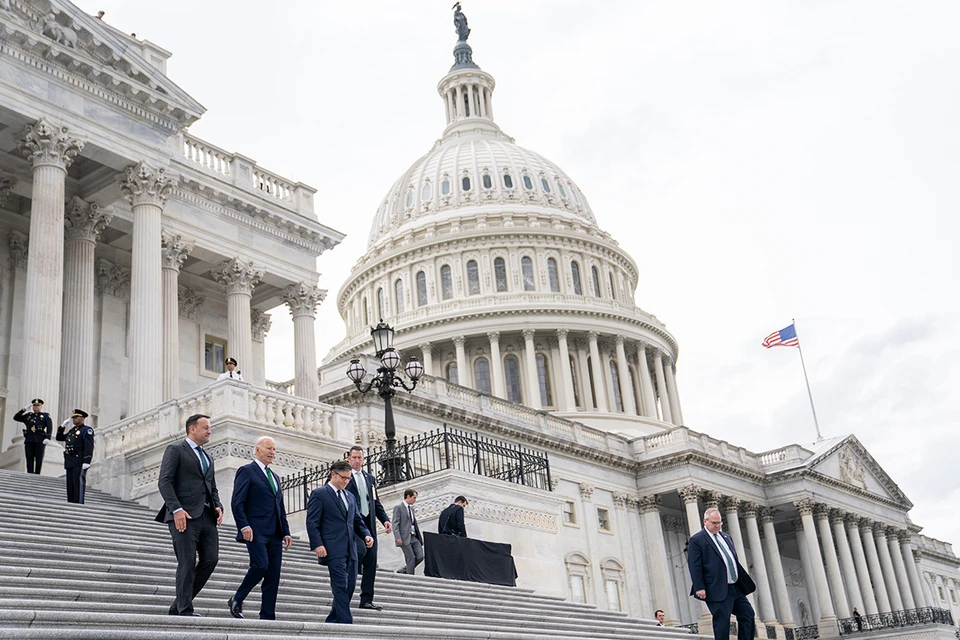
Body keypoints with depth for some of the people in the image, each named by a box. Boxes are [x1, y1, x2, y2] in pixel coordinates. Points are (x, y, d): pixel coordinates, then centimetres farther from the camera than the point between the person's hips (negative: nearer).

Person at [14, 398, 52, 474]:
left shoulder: (45, 416, 9)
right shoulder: (28, 415, 19)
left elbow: (50, 427, -1)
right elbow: (16, 417, 16)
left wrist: (48, 438, -14)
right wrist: (24, 409, 8)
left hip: (40, 441, -3)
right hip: (29, 440, 3)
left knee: (39, 459, -4)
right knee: (29, 459, 0)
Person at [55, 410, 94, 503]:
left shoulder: (86, 430, -3)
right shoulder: (72, 430, 22)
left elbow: (89, 447, -13)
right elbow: (59, 438, 32)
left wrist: (86, 462, -22)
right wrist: (62, 426, 18)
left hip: (79, 463, -8)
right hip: (70, 462, 8)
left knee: (78, 483, -11)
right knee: (70, 485, 6)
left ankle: (79, 504, -13)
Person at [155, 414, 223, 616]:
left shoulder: (208, 458, 27)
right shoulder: (175, 450, 3)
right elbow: (164, 482, -8)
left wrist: (218, 507, 5)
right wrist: (176, 509, -19)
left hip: (207, 516, 7)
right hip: (185, 516, -7)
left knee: (211, 559, -2)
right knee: (187, 562, -8)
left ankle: (178, 606, 8)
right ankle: (185, 609, -1)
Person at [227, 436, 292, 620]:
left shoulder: (275, 477, 24)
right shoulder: (247, 471, 1)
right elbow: (237, 502, -8)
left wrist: (286, 532, 14)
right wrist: (244, 526, -19)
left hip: (274, 534, 7)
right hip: (256, 532, -7)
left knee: (274, 574, 1)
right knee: (261, 565, -20)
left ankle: (267, 616, 5)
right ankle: (237, 600, 1)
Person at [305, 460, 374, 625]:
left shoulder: (350, 496, 21)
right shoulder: (319, 494, -1)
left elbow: (357, 521, 24)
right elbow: (312, 522, -6)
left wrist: (366, 535, 4)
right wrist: (317, 544, -16)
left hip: (350, 549, 7)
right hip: (333, 549, -7)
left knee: (350, 585, 7)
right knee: (341, 586, -12)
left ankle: (332, 620, 19)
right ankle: (345, 622, -13)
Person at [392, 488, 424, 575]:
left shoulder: (411, 508, 21)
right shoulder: (398, 508, -3)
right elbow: (395, 524, -10)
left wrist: (420, 536, 15)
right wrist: (398, 538, -19)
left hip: (414, 537, 7)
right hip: (405, 538, -7)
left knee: (420, 556, -4)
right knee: (411, 558, -11)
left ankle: (403, 571, 11)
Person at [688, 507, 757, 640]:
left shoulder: (726, 537, 19)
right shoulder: (696, 540, -5)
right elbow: (694, 565, -11)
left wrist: (744, 582, 19)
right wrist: (699, 588, -18)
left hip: (736, 587, 8)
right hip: (718, 590, -8)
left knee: (748, 615, 5)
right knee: (722, 622, -5)